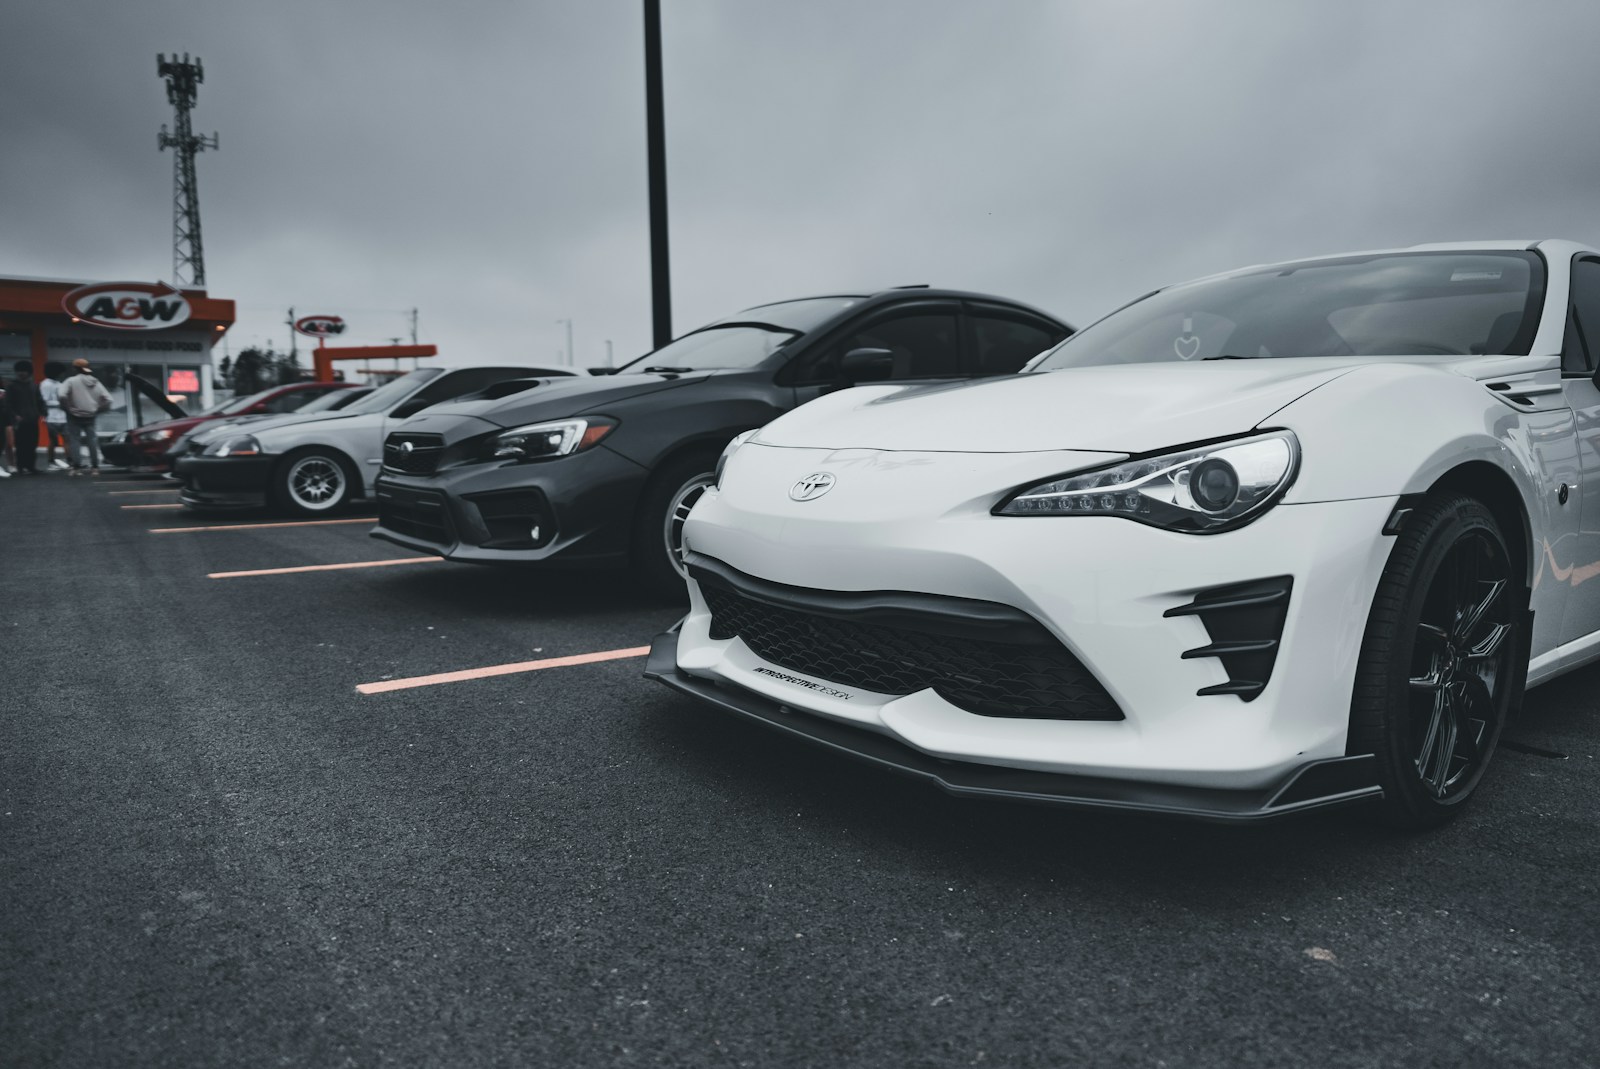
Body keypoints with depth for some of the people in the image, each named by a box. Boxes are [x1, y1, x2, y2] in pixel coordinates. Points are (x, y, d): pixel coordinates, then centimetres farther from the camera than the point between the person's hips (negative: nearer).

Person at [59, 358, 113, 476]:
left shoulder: (72, 381, -8)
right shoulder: (96, 382, 7)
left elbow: (63, 396, -23)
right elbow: (107, 399, 3)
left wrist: (67, 408, -8)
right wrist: (97, 409, 9)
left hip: (75, 416, -4)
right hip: (90, 416, 4)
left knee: (74, 440, 0)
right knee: (92, 440, 9)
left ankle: (77, 467, -6)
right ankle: (95, 467, 9)